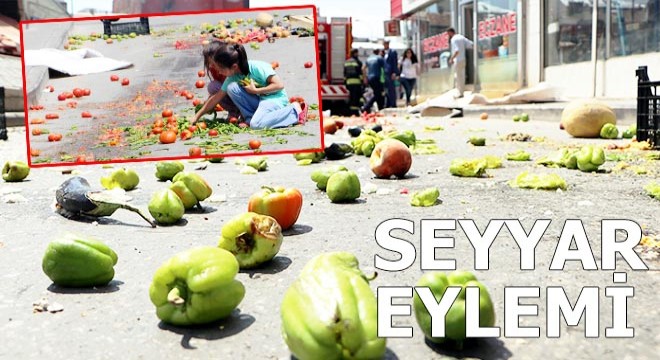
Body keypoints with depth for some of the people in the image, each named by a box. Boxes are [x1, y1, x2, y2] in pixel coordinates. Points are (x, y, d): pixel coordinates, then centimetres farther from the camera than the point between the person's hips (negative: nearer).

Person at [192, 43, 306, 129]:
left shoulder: (257, 67, -22)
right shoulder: (233, 77, -2)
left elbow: (279, 85, -23)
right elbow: (216, 97, 5)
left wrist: (255, 90, -20)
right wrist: (197, 116, 4)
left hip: (276, 98, -7)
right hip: (259, 99, 7)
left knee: (256, 124, -33)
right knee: (231, 87, -13)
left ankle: (294, 110, -17)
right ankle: (251, 117, -6)